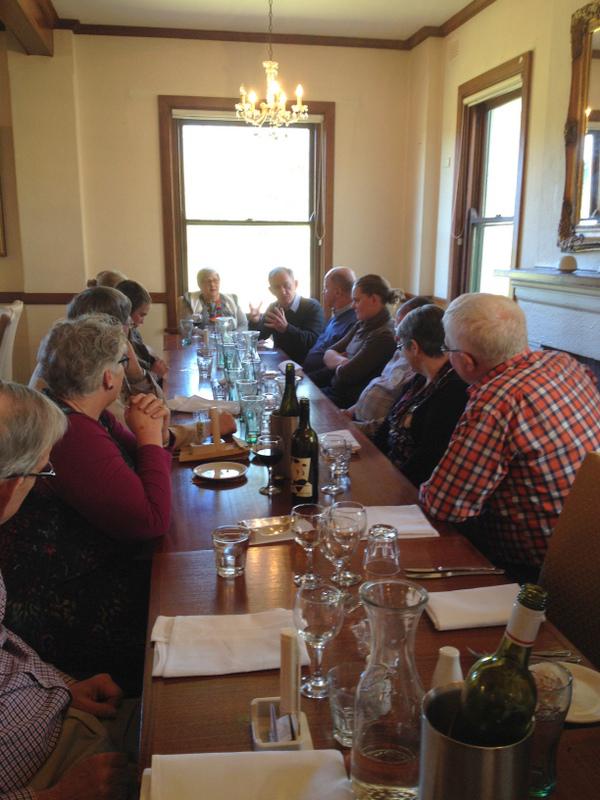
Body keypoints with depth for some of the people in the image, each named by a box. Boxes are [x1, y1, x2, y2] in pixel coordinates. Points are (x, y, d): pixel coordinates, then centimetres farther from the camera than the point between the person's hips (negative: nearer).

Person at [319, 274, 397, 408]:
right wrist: (341, 361, -13)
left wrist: (337, 363, 3)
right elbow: (328, 355, 9)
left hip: (349, 401, -8)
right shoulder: (361, 326, 10)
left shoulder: (383, 336, -19)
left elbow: (345, 375, -19)